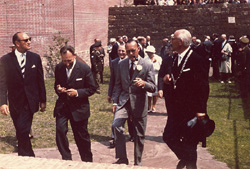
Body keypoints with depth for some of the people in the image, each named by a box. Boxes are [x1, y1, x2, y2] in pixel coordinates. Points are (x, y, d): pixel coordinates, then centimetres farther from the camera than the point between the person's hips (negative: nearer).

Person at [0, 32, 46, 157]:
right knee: (22, 133, 10)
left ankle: (25, 156, 5)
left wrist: (43, 100, 7)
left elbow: (40, 80, 6)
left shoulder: (35, 58, 2)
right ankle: (30, 156, 29)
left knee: (22, 131, -12)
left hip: (30, 102, -1)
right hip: (15, 103, 1)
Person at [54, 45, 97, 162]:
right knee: (60, 130, -15)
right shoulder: (58, 68, 1)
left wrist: (77, 93, -20)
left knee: (82, 136, 8)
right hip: (62, 106, 3)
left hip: (79, 107, -3)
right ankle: (66, 159, 3)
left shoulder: (84, 69, -10)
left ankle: (87, 161, 29)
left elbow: (92, 88, -6)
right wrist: (58, 89, -9)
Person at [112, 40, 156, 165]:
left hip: (139, 102, -2)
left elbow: (153, 88, -7)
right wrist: (115, 101, 6)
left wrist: (143, 83, -29)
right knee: (116, 125, -22)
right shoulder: (121, 64, 6)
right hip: (124, 100, 2)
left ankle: (137, 163, 25)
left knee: (139, 135, 7)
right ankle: (122, 159, -9)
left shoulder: (147, 66, -4)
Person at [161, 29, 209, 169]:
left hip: (191, 110, -8)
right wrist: (168, 78, -2)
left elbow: (203, 87, -18)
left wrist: (201, 110, -21)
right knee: (168, 137, 12)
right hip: (176, 109, 8)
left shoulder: (197, 60, -15)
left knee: (190, 143, 4)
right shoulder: (175, 58, 9)